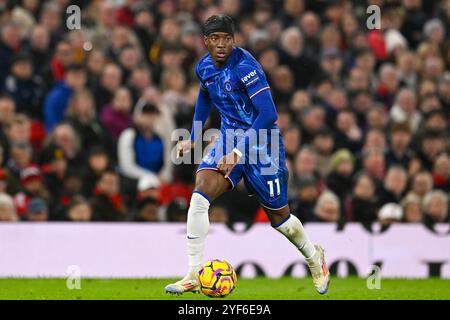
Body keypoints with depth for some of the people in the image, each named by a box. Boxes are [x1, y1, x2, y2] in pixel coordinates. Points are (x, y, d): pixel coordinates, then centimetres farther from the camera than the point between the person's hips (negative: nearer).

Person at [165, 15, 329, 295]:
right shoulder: (204, 67, -1)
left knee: (278, 216, 7)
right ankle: (193, 277, -16)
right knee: (200, 195, -18)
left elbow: (268, 114, -29)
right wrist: (194, 139, 22)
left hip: (261, 142, -5)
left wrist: (238, 152, -33)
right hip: (229, 137, 5)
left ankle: (314, 258, 39)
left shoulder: (245, 67, -24)